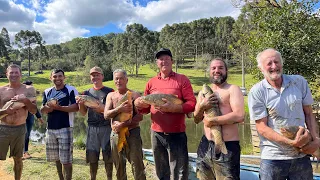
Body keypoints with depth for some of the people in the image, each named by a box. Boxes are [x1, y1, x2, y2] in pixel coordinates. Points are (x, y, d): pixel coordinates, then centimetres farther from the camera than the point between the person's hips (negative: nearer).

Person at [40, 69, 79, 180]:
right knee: (56, 158, 17)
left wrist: (59, 107, -21)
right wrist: (46, 108, -11)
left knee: (66, 159, -4)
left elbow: (76, 107, -14)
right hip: (50, 129, 6)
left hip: (65, 128, -6)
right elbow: (42, 110, 12)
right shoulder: (47, 92, 12)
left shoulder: (71, 90, -5)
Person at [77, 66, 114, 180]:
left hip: (106, 127, -3)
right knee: (92, 156, 8)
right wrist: (80, 104, -8)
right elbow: (83, 113, 12)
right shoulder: (87, 93, 12)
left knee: (108, 156, 2)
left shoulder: (109, 92, 1)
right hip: (91, 128, 3)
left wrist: (103, 109, -20)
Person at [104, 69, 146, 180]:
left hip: (132, 132, -4)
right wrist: (120, 109, -21)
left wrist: (123, 125, -21)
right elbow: (106, 115, -4)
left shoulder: (134, 95, -4)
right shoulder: (111, 95, 8)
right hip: (116, 133, 4)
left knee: (137, 165, -1)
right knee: (119, 166, 17)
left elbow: (139, 116, -12)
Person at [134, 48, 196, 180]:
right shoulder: (151, 82, 8)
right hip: (156, 133, 4)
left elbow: (192, 104, -10)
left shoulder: (182, 79, -3)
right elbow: (146, 108, 14)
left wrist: (173, 107, -24)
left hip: (176, 134, -4)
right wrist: (139, 105, -8)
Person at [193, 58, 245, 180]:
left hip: (227, 147, -5)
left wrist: (211, 121, -14)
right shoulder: (203, 92, 12)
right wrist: (201, 106, -8)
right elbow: (196, 120, 12)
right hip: (206, 145, 6)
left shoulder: (232, 89, -5)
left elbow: (239, 116, -20)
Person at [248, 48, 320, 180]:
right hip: (273, 158, -3)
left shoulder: (299, 82, 0)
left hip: (302, 155, 3)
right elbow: (261, 127, -12)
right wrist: (292, 142, -20)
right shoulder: (256, 92, -11)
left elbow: (308, 114, 9)